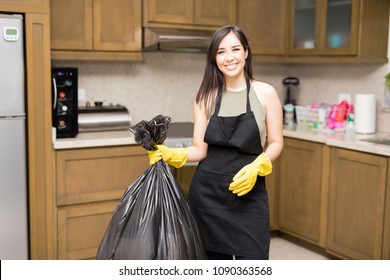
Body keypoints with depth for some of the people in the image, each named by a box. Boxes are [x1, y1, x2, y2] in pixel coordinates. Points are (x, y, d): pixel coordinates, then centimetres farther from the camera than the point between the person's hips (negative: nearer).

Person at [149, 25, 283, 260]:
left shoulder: (265, 93, -2)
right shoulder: (206, 96, 2)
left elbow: (275, 143, 1)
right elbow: (200, 150, 1)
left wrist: (255, 167, -16)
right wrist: (170, 154, -17)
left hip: (248, 192, -2)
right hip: (207, 192, 2)